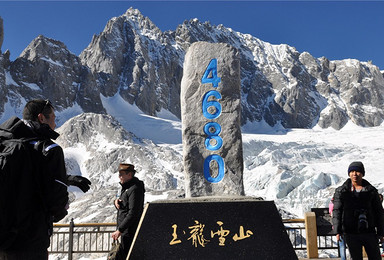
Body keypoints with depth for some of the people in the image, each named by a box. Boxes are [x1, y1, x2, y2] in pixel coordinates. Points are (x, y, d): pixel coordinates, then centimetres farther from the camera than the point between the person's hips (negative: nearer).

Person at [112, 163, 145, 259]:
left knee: (127, 255, -5)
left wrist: (119, 230, -23)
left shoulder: (134, 189, -20)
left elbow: (133, 213, -25)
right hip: (126, 230, 10)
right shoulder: (126, 187, 13)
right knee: (124, 254, 18)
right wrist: (116, 201, -3)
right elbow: (122, 207, 21)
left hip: (130, 231, -10)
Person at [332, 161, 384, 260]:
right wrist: (338, 231, -8)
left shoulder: (371, 191, 4)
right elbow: (337, 211, -1)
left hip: (369, 232, 1)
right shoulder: (341, 191, 0)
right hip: (351, 234, -1)